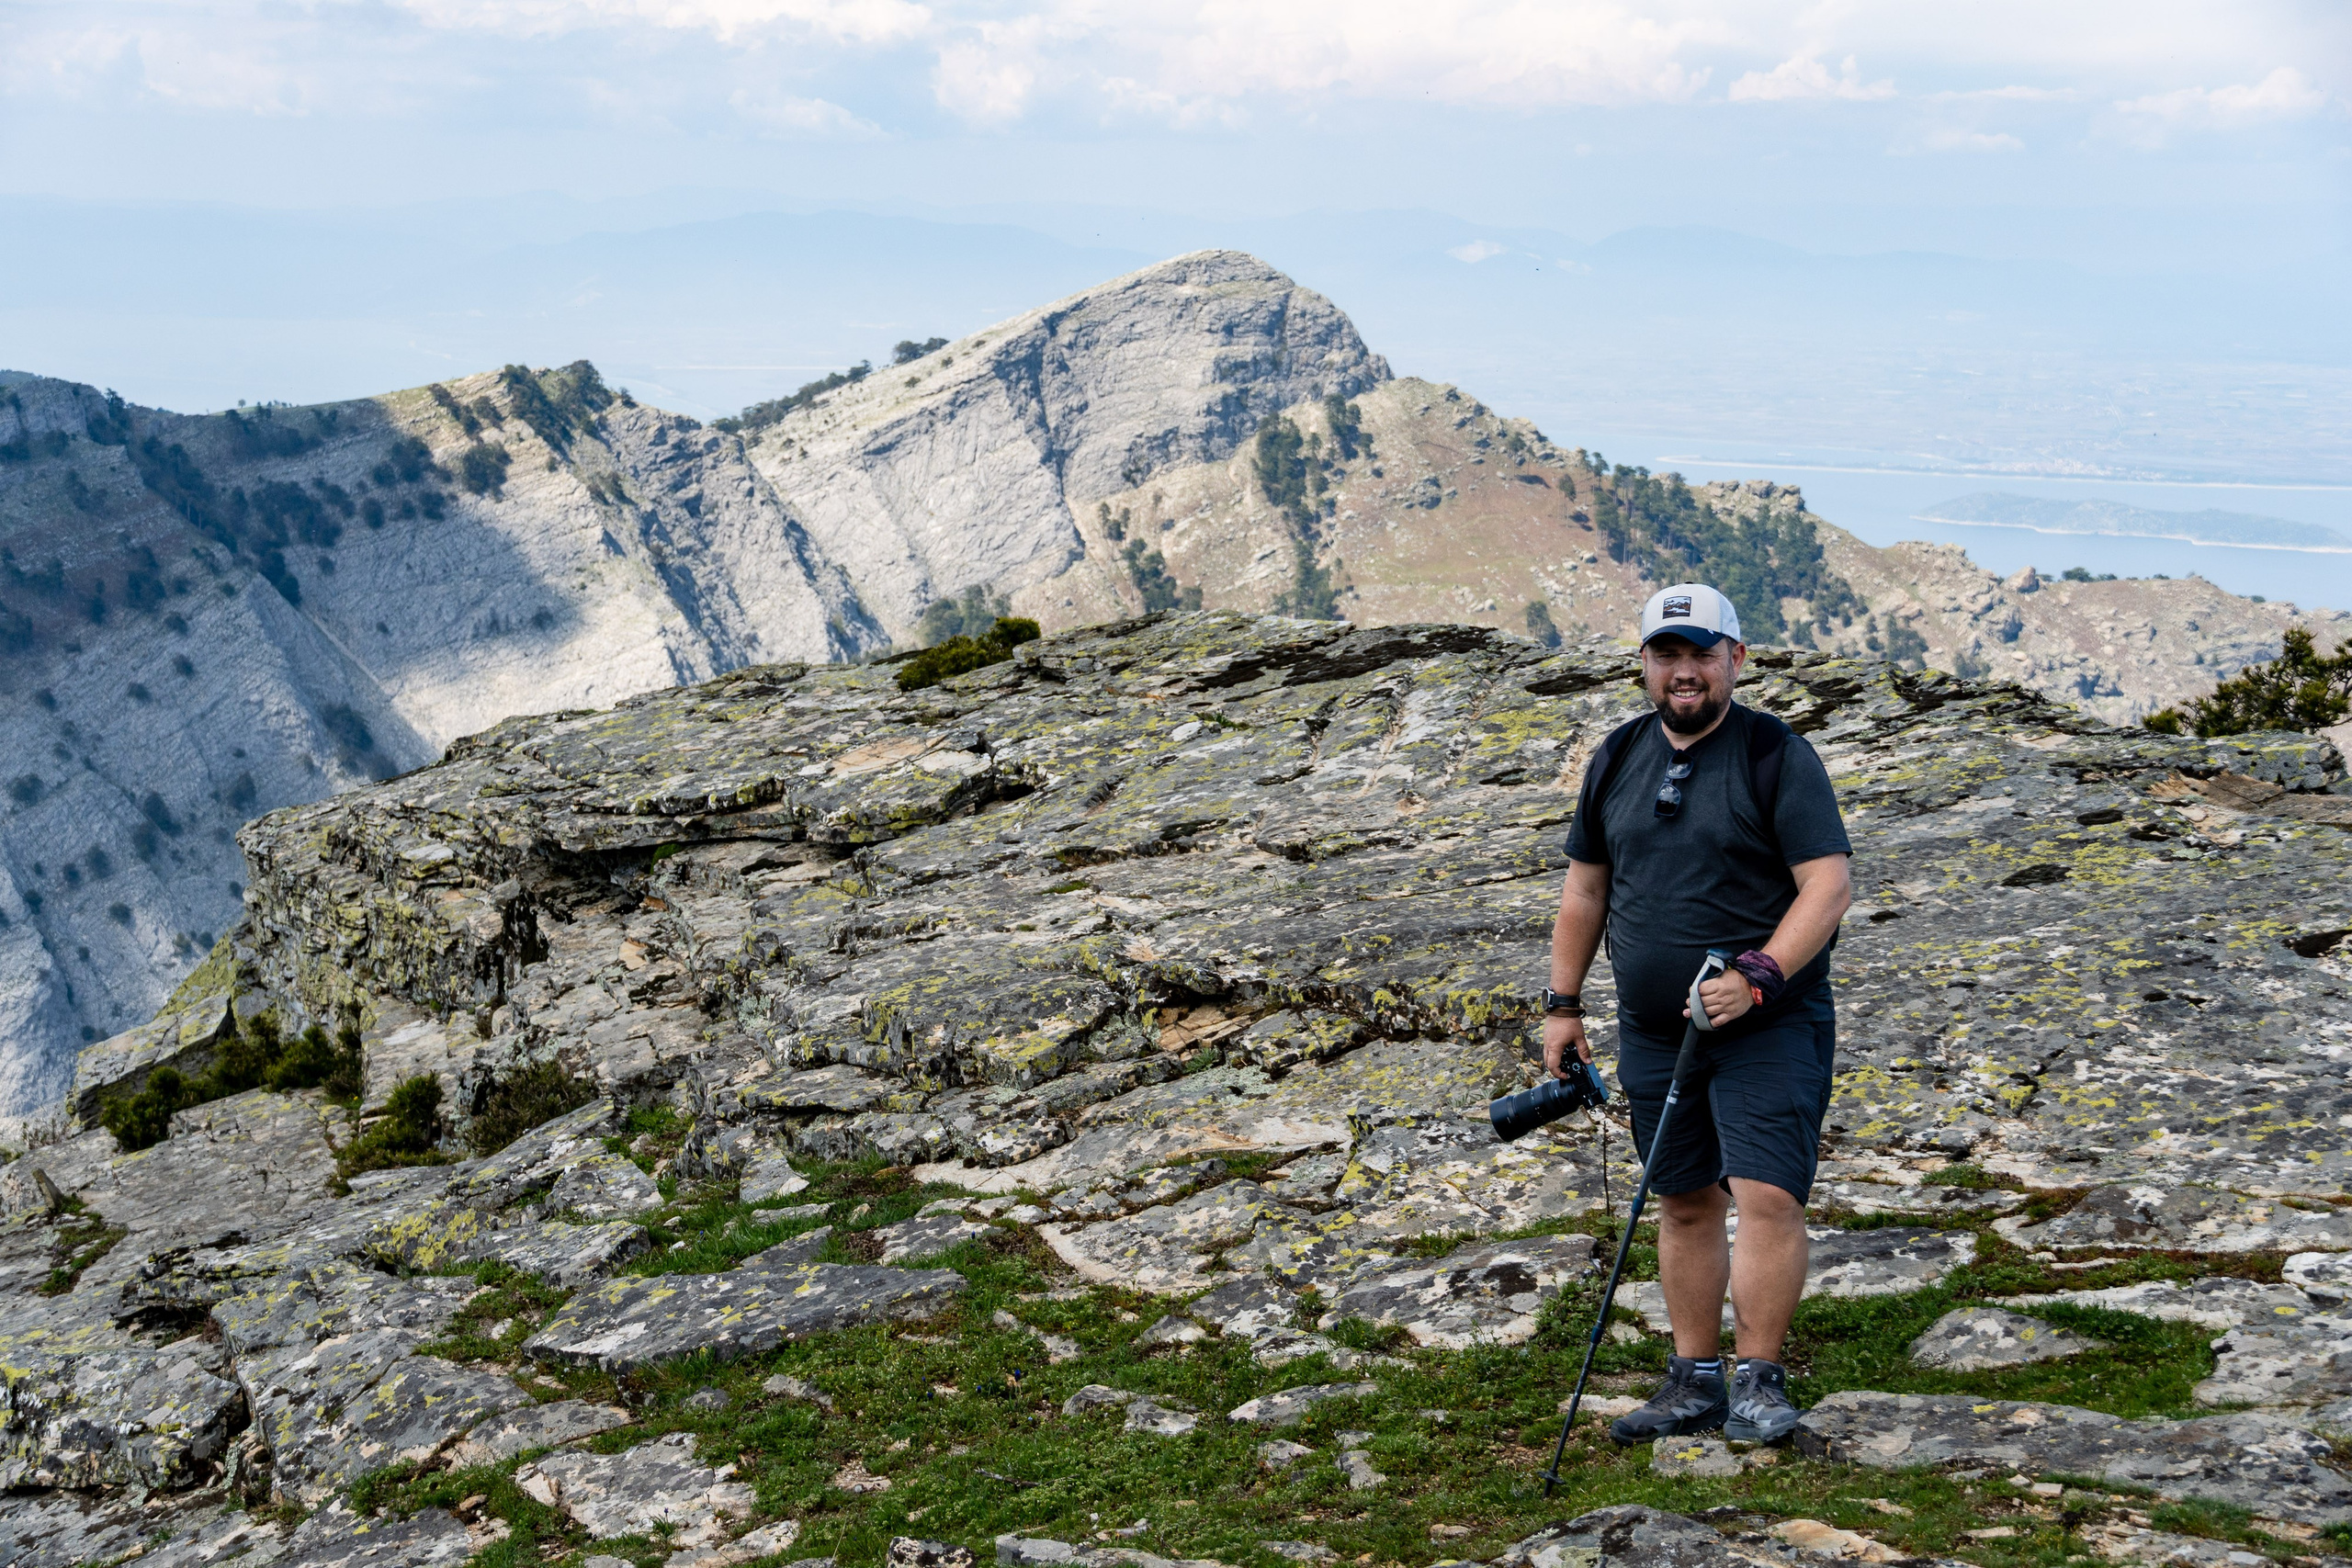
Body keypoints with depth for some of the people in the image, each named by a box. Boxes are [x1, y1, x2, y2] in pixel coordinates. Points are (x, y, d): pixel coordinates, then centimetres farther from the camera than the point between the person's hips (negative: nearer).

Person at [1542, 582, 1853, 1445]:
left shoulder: (1779, 756, -8)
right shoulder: (1617, 759, 10)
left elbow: (1829, 885, -14)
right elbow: (1585, 887, 17)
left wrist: (1759, 975, -25)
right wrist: (1562, 1002, 13)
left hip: (1768, 1026, -5)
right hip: (1653, 1031, 5)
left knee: (1767, 1195, -13)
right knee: (1685, 1204, 11)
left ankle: (1759, 1381, -3)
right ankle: (1693, 1381, 20)